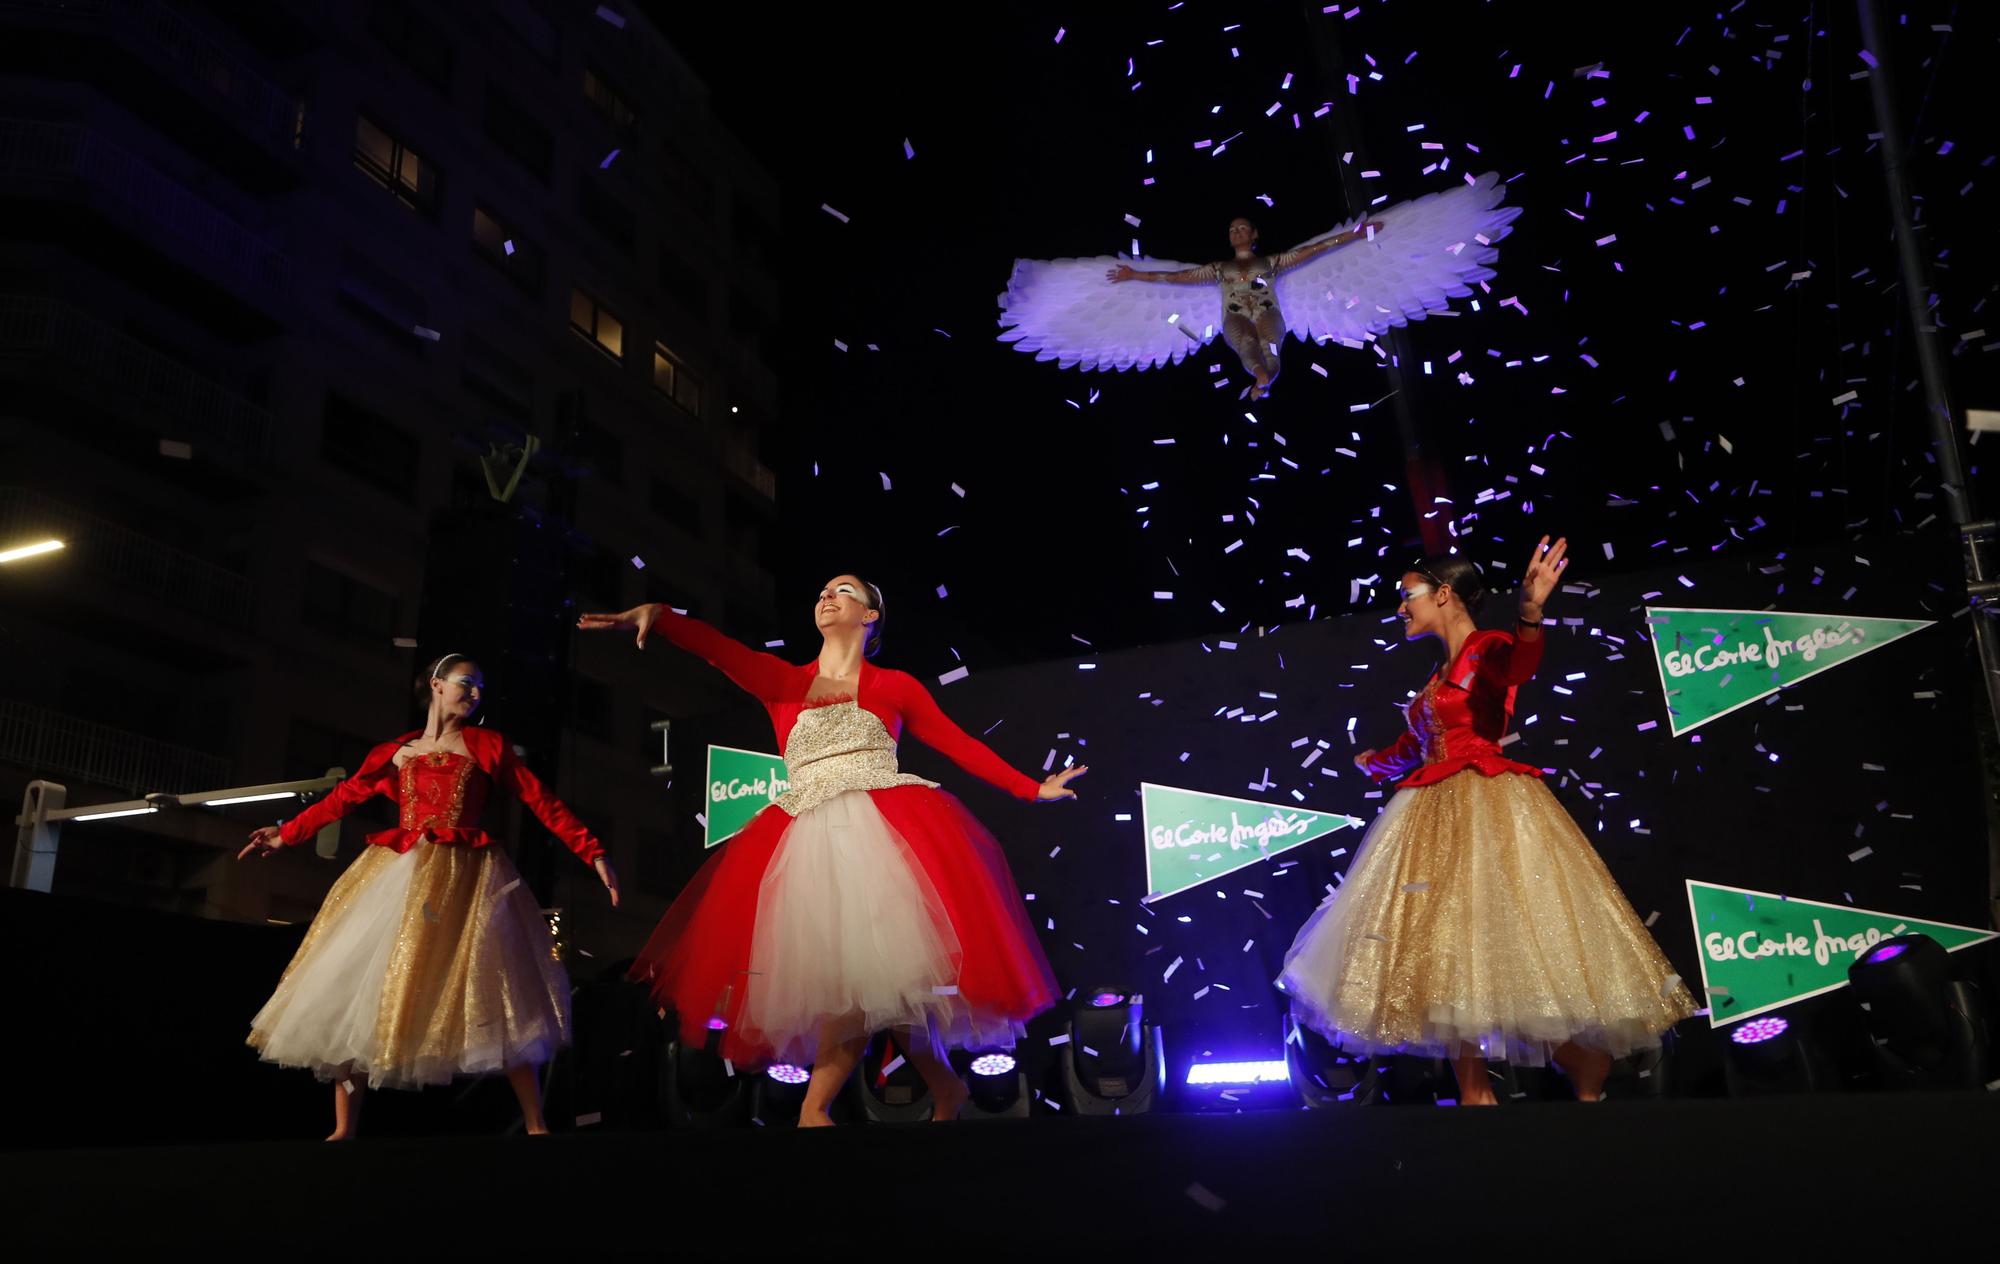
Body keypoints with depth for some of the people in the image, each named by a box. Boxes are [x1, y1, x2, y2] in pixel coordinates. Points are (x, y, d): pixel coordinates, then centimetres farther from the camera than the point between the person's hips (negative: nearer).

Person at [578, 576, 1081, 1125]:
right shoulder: (783, 682, 14)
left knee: (874, 966, -16)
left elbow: (961, 745, 15)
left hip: (885, 833, -2)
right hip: (807, 843, 2)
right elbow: (720, 648, -2)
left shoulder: (895, 686, 13)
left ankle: (814, 1110, -4)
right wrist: (657, 615, -19)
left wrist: (1032, 789, 14)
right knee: (861, 975, -5)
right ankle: (942, 1085, 14)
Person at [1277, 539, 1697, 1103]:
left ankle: (1589, 1088, 1)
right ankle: (1473, 1089, 8)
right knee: (1444, 949, 3)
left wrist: (1530, 612, -52)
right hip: (1437, 819, 8)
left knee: (1509, 937, -12)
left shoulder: (1488, 649, -4)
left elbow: (1518, 664, -31)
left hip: (1489, 812, -8)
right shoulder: (1439, 674, 19)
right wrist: (1375, 761, 55)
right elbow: (1416, 743, 36)